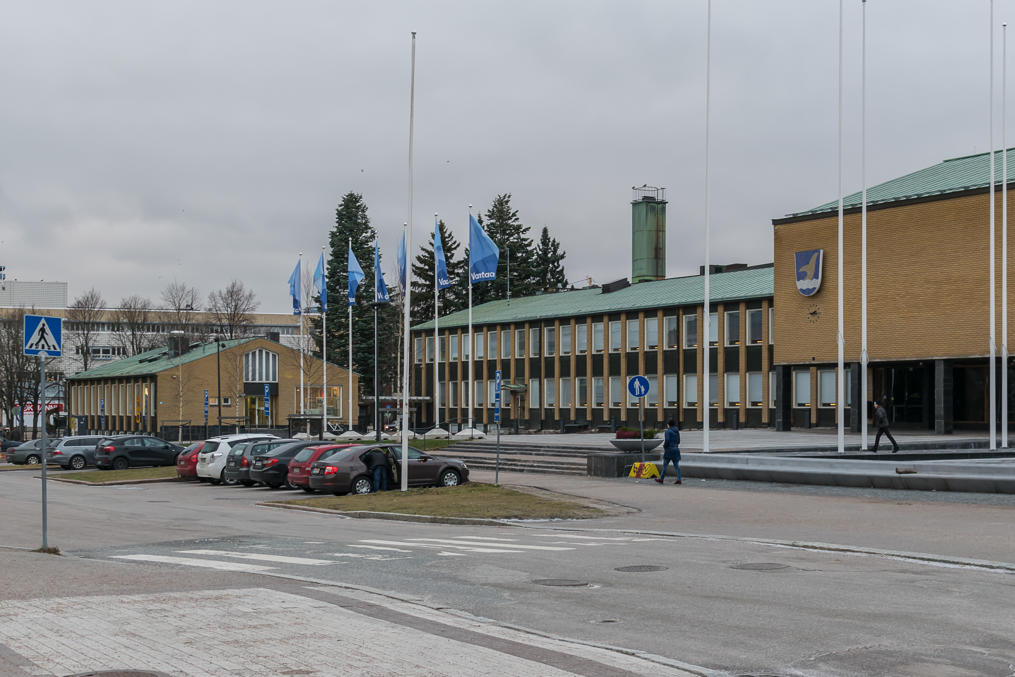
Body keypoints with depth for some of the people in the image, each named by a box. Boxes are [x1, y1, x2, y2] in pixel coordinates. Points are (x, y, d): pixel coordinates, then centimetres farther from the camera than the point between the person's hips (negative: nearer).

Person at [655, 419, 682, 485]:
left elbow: (667, 440, -18)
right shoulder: (677, 431, 10)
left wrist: (664, 447, -3)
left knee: (665, 465, 5)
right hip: (676, 449, 6)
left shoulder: (668, 431, -12)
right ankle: (679, 479, -3)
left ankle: (661, 479, 12)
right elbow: (678, 441, 14)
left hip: (669, 449, -6)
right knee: (676, 465, 4)